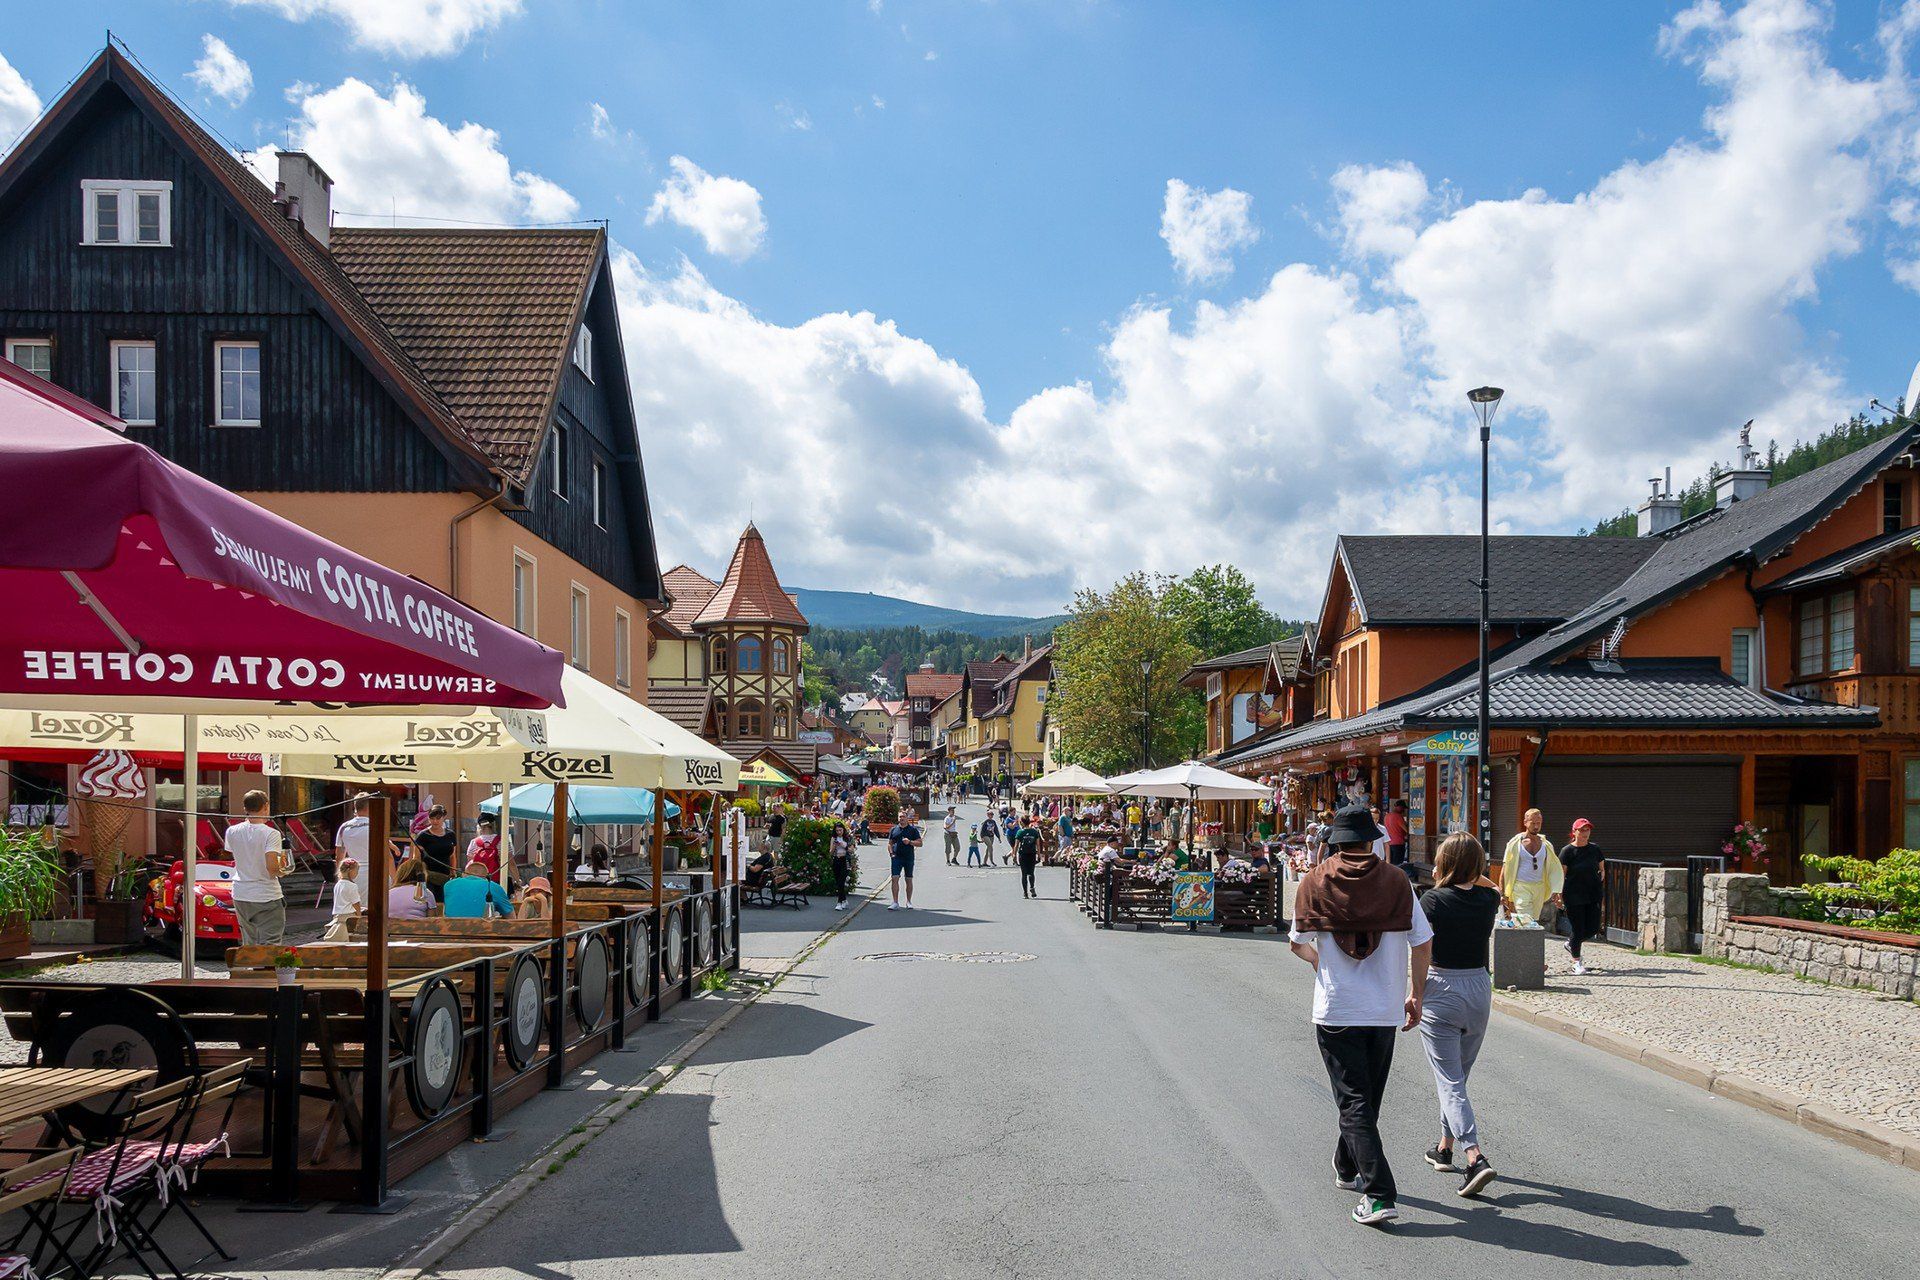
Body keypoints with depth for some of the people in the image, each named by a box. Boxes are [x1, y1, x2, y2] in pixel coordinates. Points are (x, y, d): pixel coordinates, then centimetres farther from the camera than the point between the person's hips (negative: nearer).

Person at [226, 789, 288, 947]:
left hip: (240, 897, 6)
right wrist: (281, 869, -3)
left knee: (248, 946, 17)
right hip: (267, 897, -6)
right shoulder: (271, 833, -15)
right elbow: (271, 866, -24)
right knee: (269, 946, -3)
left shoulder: (232, 831, 1)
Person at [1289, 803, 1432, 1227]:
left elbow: (1297, 942, 6)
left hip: (1335, 1010, -2)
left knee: (1354, 1102, -1)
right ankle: (1348, 1169, 37)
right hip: (1386, 1010, 2)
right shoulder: (1395, 881, -2)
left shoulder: (1315, 883, -4)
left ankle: (1379, 1196, -11)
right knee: (1368, 1098, 20)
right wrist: (1415, 995, 11)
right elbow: (1423, 941, -2)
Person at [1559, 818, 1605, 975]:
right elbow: (1561, 874, -6)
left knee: (1593, 928, 4)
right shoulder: (1567, 851, -5)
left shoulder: (1594, 849, 8)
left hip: (1593, 894, 4)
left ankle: (1570, 944, 32)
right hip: (1574, 896, -4)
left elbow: (1601, 869, 16)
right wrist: (1560, 895, -9)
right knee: (1578, 929, -1)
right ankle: (1577, 962, 14)